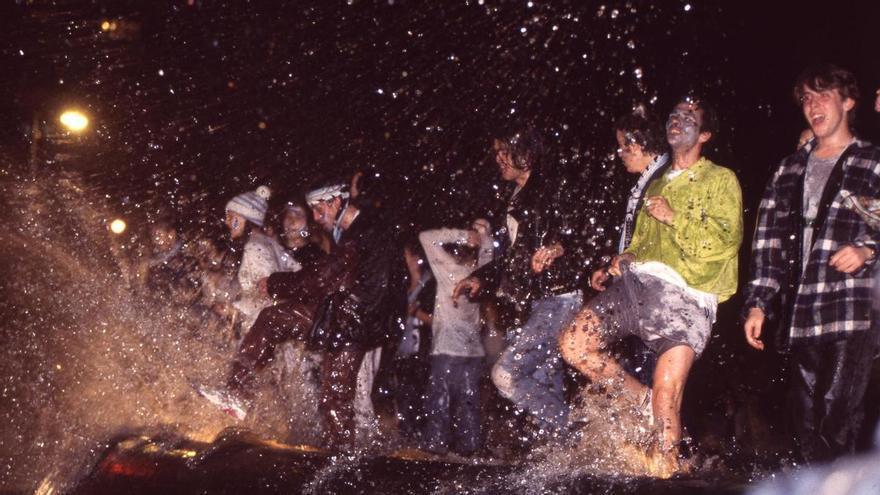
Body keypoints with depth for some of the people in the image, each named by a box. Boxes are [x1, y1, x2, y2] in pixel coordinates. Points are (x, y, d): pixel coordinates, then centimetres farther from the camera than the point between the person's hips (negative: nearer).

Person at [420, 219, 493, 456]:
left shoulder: (450, 267, -7)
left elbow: (426, 237, -3)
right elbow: (487, 251, 27)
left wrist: (463, 235, -4)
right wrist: (482, 233, 11)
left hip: (447, 347, -5)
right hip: (474, 348, 5)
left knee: (440, 399, 0)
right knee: (468, 400, 9)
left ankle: (437, 444, -1)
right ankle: (469, 444, 10)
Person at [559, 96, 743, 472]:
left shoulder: (721, 180, 8)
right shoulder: (656, 184, 28)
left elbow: (728, 240, -6)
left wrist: (674, 217, -9)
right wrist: (625, 258, 14)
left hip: (686, 296, -6)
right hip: (638, 280, 6)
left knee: (666, 400, -13)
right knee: (574, 346, -12)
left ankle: (663, 475, 4)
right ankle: (644, 403, 5)